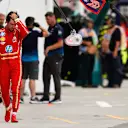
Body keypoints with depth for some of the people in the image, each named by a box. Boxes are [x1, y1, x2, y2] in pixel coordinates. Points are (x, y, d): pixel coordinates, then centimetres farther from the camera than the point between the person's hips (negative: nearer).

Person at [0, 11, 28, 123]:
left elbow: (25, 32, -26)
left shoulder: (18, 32, -2)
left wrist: (17, 20, -24)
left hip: (16, 64, -2)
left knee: (16, 89, -12)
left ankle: (14, 114, -8)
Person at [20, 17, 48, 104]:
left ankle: (21, 97, 9)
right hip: (33, 59, -4)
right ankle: (33, 98, -3)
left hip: (24, 58, 4)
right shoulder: (35, 33, -10)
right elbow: (46, 33, -15)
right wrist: (39, 26, -5)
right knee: (32, 79, -3)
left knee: (23, 79, 8)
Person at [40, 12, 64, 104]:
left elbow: (60, 43, -18)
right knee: (46, 76, 8)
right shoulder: (50, 28, 15)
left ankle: (58, 98, 3)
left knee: (56, 76, -3)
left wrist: (49, 48, -22)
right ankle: (45, 97, 11)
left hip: (56, 56, -9)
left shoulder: (58, 29, -12)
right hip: (48, 56, 9)